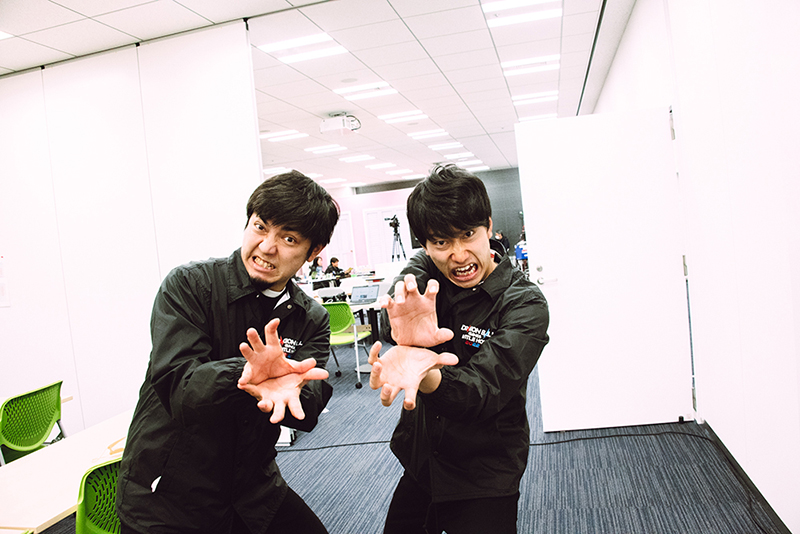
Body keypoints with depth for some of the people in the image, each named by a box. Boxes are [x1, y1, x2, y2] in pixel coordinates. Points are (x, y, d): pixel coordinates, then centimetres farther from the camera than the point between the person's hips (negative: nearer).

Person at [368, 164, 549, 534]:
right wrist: (405, 333, -52)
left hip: (484, 483, -4)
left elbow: (482, 392, -31)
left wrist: (426, 375, -52)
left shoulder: (525, 305, -20)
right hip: (419, 465, 5)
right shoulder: (424, 270, -7)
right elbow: (389, 315, -27)